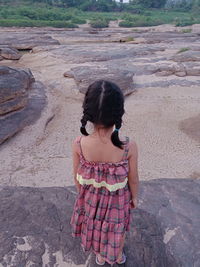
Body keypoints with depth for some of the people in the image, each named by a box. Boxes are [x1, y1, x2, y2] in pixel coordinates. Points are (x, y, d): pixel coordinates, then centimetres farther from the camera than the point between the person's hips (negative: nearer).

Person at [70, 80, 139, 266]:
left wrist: (81, 193, 9)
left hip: (91, 196, 1)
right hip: (117, 198, -1)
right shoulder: (129, 147, -34)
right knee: (117, 227, 31)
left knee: (95, 226, 31)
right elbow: (133, 179, -16)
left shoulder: (78, 145, -30)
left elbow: (77, 176, -12)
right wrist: (134, 197, 5)